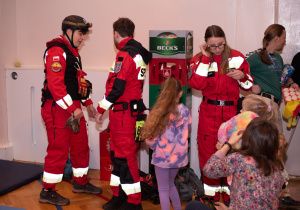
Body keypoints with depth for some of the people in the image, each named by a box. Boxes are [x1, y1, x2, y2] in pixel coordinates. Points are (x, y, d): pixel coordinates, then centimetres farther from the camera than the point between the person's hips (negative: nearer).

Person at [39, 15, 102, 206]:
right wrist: (72, 109, -23)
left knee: (81, 145, 17)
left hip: (73, 107, 10)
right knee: (59, 149, -5)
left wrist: (88, 103, 20)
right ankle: (48, 192, 8)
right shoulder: (57, 52, -16)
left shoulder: (73, 52, 17)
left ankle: (81, 183, 33)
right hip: (58, 109, -10)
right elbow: (56, 85, -24)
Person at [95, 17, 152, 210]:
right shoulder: (140, 52, 12)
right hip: (132, 107, 9)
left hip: (122, 111, -9)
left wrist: (101, 109, -10)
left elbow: (117, 87, -21)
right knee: (117, 152, 16)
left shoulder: (125, 54, -16)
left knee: (125, 154, -2)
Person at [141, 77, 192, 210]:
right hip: (178, 155, 4)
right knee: (170, 185, 26)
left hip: (162, 156, -4)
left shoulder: (158, 112, -16)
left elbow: (150, 139, -13)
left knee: (163, 189, 11)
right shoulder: (185, 111, -6)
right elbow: (186, 131, 4)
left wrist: (156, 148, 5)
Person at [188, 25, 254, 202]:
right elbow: (197, 84, -17)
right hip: (209, 112, 0)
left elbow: (249, 86, 7)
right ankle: (212, 193, 19)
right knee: (209, 150, 4)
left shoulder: (237, 57, 2)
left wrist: (242, 76, -15)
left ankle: (230, 192, 19)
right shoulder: (200, 59, 0)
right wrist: (206, 58, -16)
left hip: (232, 111, 1)